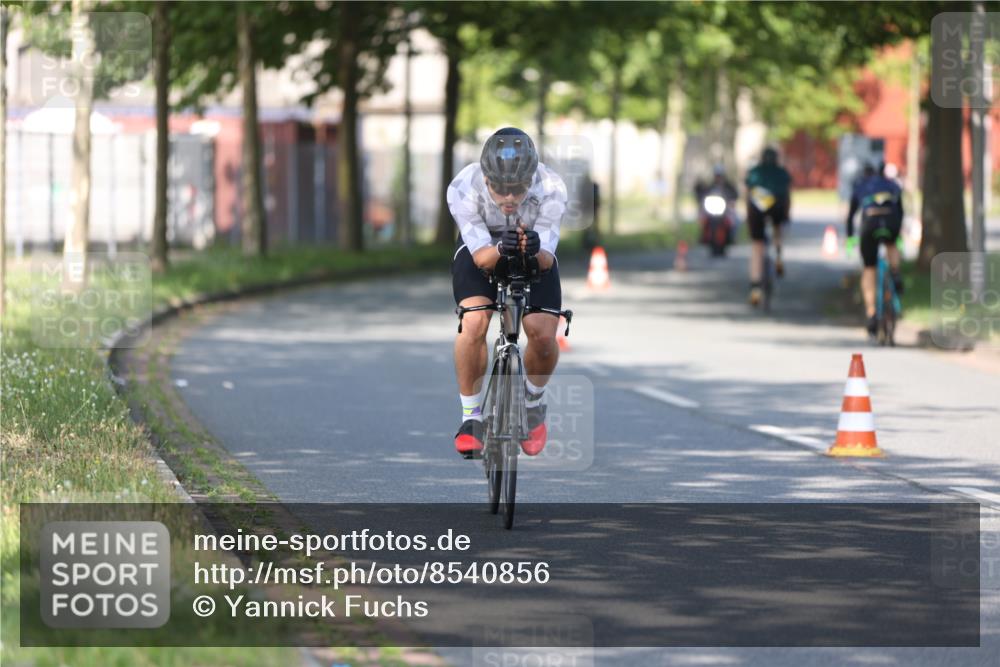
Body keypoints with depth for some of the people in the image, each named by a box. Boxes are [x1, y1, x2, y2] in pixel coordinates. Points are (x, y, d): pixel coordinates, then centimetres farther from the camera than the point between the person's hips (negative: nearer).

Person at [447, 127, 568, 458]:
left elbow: (546, 259, -32)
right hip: (481, 252, -1)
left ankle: (533, 402, 15)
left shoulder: (551, 189, -33)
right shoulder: (463, 189, -34)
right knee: (474, 323, -26)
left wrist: (534, 250, -55)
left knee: (543, 335, -17)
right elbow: (481, 256, -32)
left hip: (534, 256, 1)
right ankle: (471, 417, -8)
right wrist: (500, 250, -55)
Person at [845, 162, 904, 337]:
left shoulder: (859, 186, 26)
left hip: (870, 224, -1)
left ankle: (871, 314, -4)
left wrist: (849, 237, 35)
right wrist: (899, 235, 43)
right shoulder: (892, 185, 29)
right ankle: (895, 275, 8)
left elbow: (851, 214, 25)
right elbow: (900, 212, 33)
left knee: (868, 271, 9)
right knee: (891, 245, 37)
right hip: (891, 224, 1)